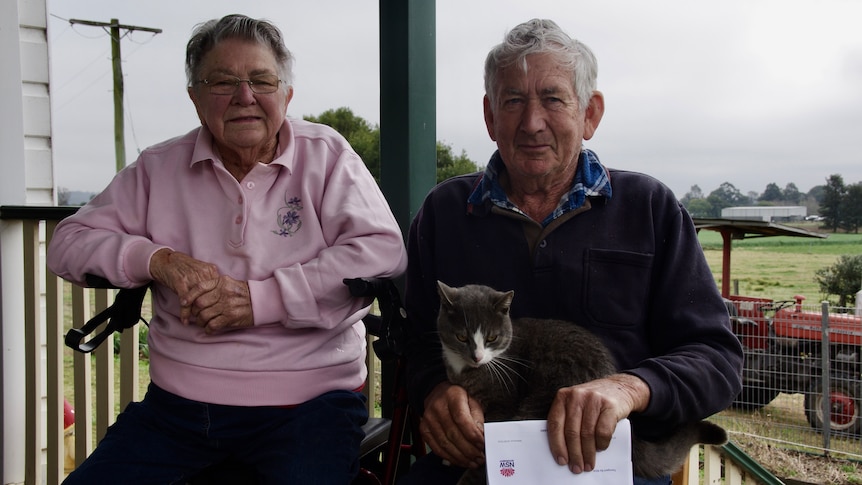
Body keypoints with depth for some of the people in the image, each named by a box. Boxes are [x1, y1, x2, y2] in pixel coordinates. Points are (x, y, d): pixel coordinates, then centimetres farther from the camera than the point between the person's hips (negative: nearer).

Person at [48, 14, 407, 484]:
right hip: (176, 404, 4)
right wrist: (157, 260, -9)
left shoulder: (326, 155, -1)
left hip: (307, 404, -3)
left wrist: (260, 298, -17)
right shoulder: (159, 168, 9)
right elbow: (67, 243, 11)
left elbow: (384, 253, -13)